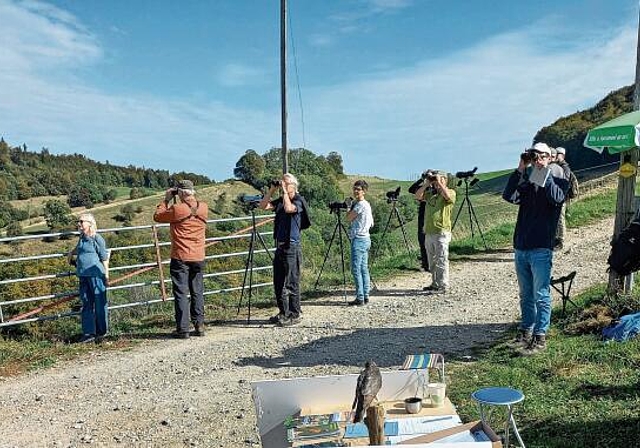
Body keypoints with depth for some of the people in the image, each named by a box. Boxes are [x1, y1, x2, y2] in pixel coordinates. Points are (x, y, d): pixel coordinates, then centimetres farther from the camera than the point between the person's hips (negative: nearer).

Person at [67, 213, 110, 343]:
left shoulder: (97, 238, -8)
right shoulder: (82, 238, 13)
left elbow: (104, 258, -6)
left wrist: (106, 275, -7)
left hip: (96, 275, -7)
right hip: (83, 276, 7)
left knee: (100, 304, 1)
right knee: (86, 304, 8)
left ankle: (101, 332, 11)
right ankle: (89, 333, 13)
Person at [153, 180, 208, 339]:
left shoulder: (177, 209, -13)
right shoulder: (203, 208, 1)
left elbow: (157, 216, 1)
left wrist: (166, 200, 9)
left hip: (180, 257, -4)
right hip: (198, 258, 5)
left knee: (181, 293, 1)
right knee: (197, 292, 14)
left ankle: (182, 329, 2)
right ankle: (199, 325, 15)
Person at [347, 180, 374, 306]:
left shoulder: (361, 204, -13)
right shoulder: (366, 204, 17)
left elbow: (348, 218, -11)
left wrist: (351, 206, 4)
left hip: (359, 239, -10)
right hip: (365, 239, 10)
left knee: (356, 269, -9)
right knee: (364, 268, 11)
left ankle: (360, 298, -8)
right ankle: (365, 296, 14)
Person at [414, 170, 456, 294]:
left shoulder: (450, 192, -1)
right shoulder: (430, 193, 16)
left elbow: (447, 196, -24)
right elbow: (418, 196, 5)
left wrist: (439, 182, -15)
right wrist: (427, 184, -1)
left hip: (441, 232, -7)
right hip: (429, 232, 7)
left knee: (441, 260, -4)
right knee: (432, 261, 15)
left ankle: (443, 286, 2)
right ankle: (435, 284, 25)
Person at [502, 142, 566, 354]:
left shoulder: (556, 180, 1)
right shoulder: (525, 183, 12)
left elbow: (557, 198, -21)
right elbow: (508, 196, -8)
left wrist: (544, 173, -17)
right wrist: (520, 171, -11)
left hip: (541, 249, -5)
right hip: (521, 247, 5)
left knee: (541, 295, -1)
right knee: (525, 294, 14)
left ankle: (540, 336, 5)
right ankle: (526, 330, 25)